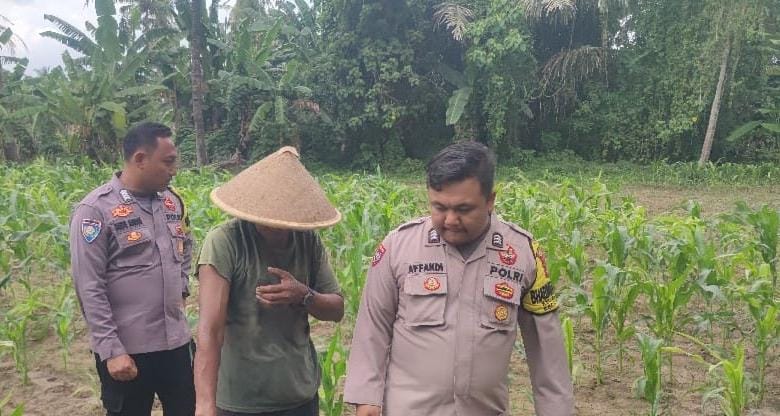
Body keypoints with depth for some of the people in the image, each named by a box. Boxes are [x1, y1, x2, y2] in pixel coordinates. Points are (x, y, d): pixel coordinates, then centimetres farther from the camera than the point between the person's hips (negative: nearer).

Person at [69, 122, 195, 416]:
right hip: (127, 350, -5)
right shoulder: (96, 210, -13)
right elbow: (89, 288, -15)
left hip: (177, 342, 6)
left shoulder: (172, 201, 5)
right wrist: (111, 350, -18)